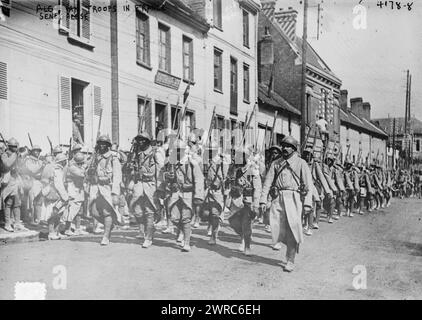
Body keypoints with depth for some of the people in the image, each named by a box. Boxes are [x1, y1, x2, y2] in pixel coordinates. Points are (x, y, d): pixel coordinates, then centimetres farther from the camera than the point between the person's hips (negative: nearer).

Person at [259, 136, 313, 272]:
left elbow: (308, 184, -1)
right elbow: (268, 182, 11)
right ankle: (291, 251, 23)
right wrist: (263, 200, 0)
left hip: (293, 198, -3)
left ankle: (290, 261, 3)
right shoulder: (276, 163, 14)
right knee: (279, 229, -2)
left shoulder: (301, 163, 5)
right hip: (278, 199, 3)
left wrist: (307, 204, -10)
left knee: (292, 229, -6)